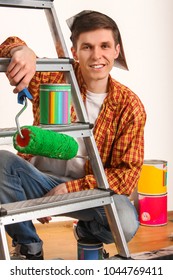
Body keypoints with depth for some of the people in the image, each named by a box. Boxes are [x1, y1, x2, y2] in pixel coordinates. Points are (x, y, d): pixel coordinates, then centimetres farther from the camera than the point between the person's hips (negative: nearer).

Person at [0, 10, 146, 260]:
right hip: (40, 180, 1)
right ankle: (29, 247, -6)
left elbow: (126, 173, -8)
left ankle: (88, 232, 8)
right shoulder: (55, 78, -7)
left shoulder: (130, 106, -7)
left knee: (126, 221, -32)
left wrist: (69, 189, -19)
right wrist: (21, 50, -34)